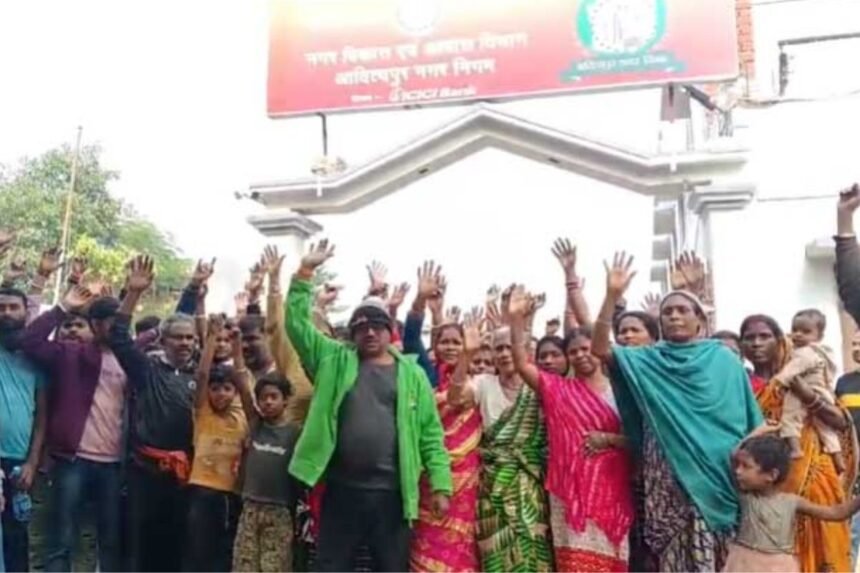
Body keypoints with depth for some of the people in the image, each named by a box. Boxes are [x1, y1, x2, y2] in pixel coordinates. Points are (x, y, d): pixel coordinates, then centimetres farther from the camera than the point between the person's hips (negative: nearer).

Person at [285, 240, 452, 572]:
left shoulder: (412, 374, 4)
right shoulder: (336, 361, 7)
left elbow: (431, 434, 2)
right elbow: (297, 324, 1)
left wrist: (441, 484, -4)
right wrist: (305, 272, -6)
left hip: (392, 493, -1)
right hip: (342, 489, 1)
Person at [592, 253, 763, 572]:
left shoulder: (724, 360, 6)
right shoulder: (647, 361, 8)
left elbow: (748, 421, 8)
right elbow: (599, 349, -6)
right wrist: (612, 296, -16)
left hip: (715, 474, -1)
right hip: (668, 476, 1)